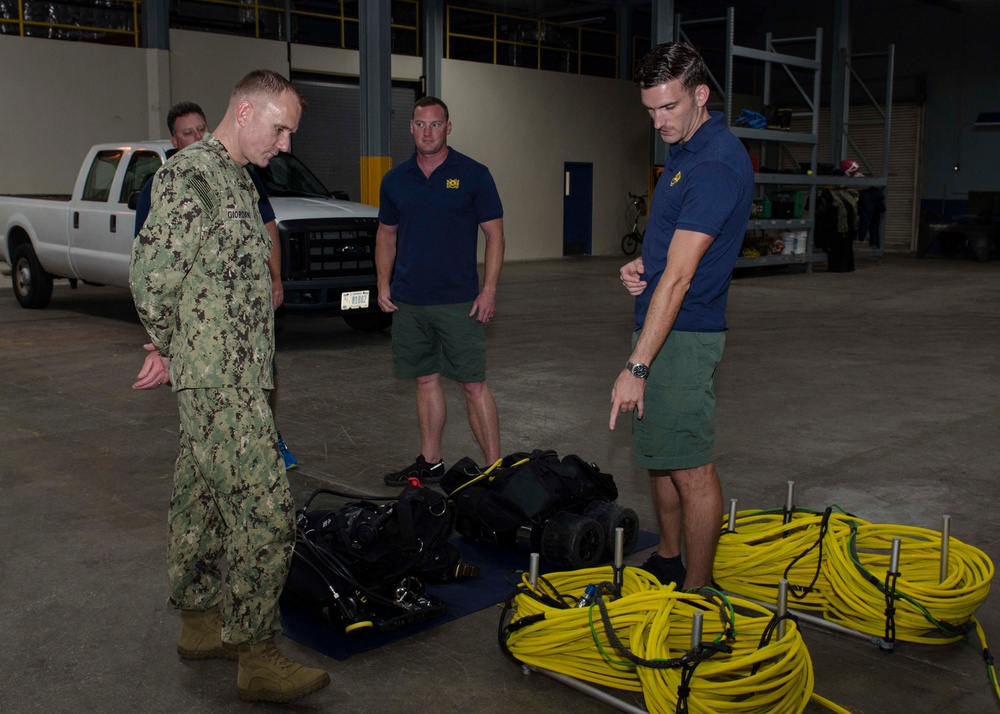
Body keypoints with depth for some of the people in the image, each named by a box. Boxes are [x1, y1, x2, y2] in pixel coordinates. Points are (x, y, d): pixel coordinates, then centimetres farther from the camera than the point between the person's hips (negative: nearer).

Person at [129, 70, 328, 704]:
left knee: (204, 499, 16)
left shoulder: (238, 180, 18)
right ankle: (258, 657, -1)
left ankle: (201, 624, 28)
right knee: (263, 508, -9)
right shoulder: (189, 175, -13)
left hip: (235, 377, 10)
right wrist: (167, 347, -5)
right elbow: (152, 272, -19)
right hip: (220, 381, -10)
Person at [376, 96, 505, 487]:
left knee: (473, 384, -4)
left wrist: (489, 290, -10)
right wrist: (383, 285, 7)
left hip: (459, 302, -4)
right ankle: (430, 462, 23)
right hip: (408, 302, 4)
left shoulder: (473, 174, -2)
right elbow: (386, 234, 18)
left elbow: (494, 234, -2)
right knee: (426, 380, 12)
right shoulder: (395, 180, 10)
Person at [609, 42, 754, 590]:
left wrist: (637, 367, -26)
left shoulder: (716, 164, -20)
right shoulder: (683, 149, 12)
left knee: (691, 468, -1)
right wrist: (641, 264, 3)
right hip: (659, 325, 10)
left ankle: (696, 592, 12)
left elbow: (678, 278, -25)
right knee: (659, 456, 19)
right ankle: (668, 561, 35)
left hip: (683, 334, -10)